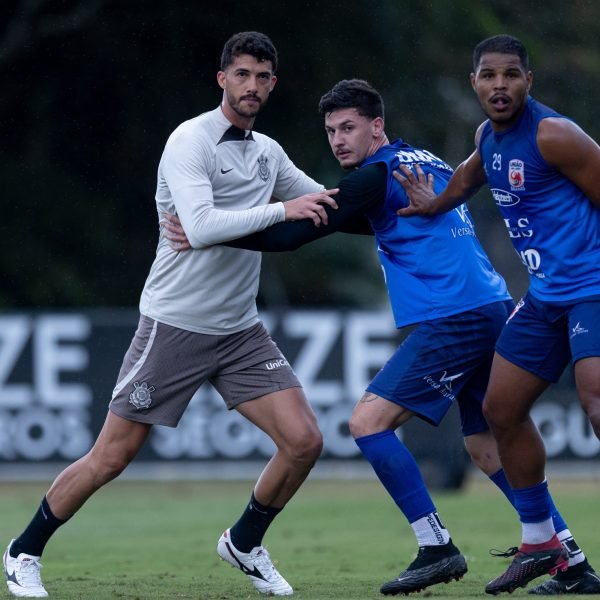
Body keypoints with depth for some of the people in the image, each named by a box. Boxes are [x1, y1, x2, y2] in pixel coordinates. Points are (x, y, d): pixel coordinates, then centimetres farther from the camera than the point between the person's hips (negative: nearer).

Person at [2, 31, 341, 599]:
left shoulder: (268, 151, 9)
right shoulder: (190, 141, -14)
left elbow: (324, 203, 23)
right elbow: (201, 227, -28)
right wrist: (282, 210, -28)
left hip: (240, 330, 6)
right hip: (175, 323, -6)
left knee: (303, 440, -7)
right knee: (111, 456, -3)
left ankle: (244, 542, 17)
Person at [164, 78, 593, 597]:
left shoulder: (377, 175, -7)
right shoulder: (428, 162, 20)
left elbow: (297, 233, -11)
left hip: (453, 318, -10)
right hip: (493, 310, 10)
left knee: (369, 421, -8)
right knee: (487, 447, 16)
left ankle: (437, 548, -11)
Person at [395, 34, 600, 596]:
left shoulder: (552, 135, -16)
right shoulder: (488, 137, 10)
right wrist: (435, 203, 40)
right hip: (546, 296, 9)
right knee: (501, 408, 12)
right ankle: (541, 544, 24)